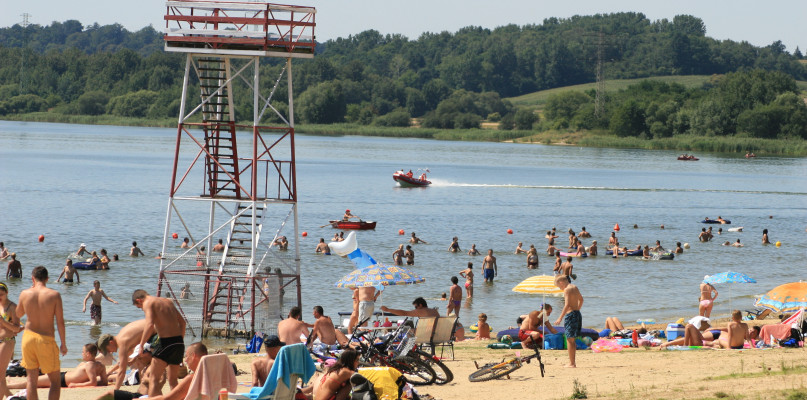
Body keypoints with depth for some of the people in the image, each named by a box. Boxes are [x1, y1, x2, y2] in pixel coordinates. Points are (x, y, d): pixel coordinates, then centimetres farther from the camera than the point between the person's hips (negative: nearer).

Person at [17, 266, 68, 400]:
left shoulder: (25, 294, -2)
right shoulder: (54, 295, -9)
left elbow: (18, 314, 16)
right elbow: (60, 322, -9)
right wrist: (63, 344, 0)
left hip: (28, 337, 3)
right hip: (46, 339, -3)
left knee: (31, 379, 11)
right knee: (55, 380, 7)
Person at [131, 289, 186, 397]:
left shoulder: (148, 303, -2)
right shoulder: (168, 301, 20)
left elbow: (150, 325, -18)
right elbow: (182, 322, 21)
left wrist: (141, 344, -10)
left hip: (166, 342, -7)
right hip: (179, 342, 7)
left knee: (154, 379, -2)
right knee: (173, 380, 17)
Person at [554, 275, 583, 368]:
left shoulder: (567, 290, -12)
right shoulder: (575, 288, 14)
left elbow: (567, 305, -22)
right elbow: (581, 299, 30)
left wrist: (560, 318, -21)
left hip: (570, 315, -9)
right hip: (577, 314, 9)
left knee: (570, 339, -5)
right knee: (572, 340, 15)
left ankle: (572, 363, -6)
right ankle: (572, 362, 18)